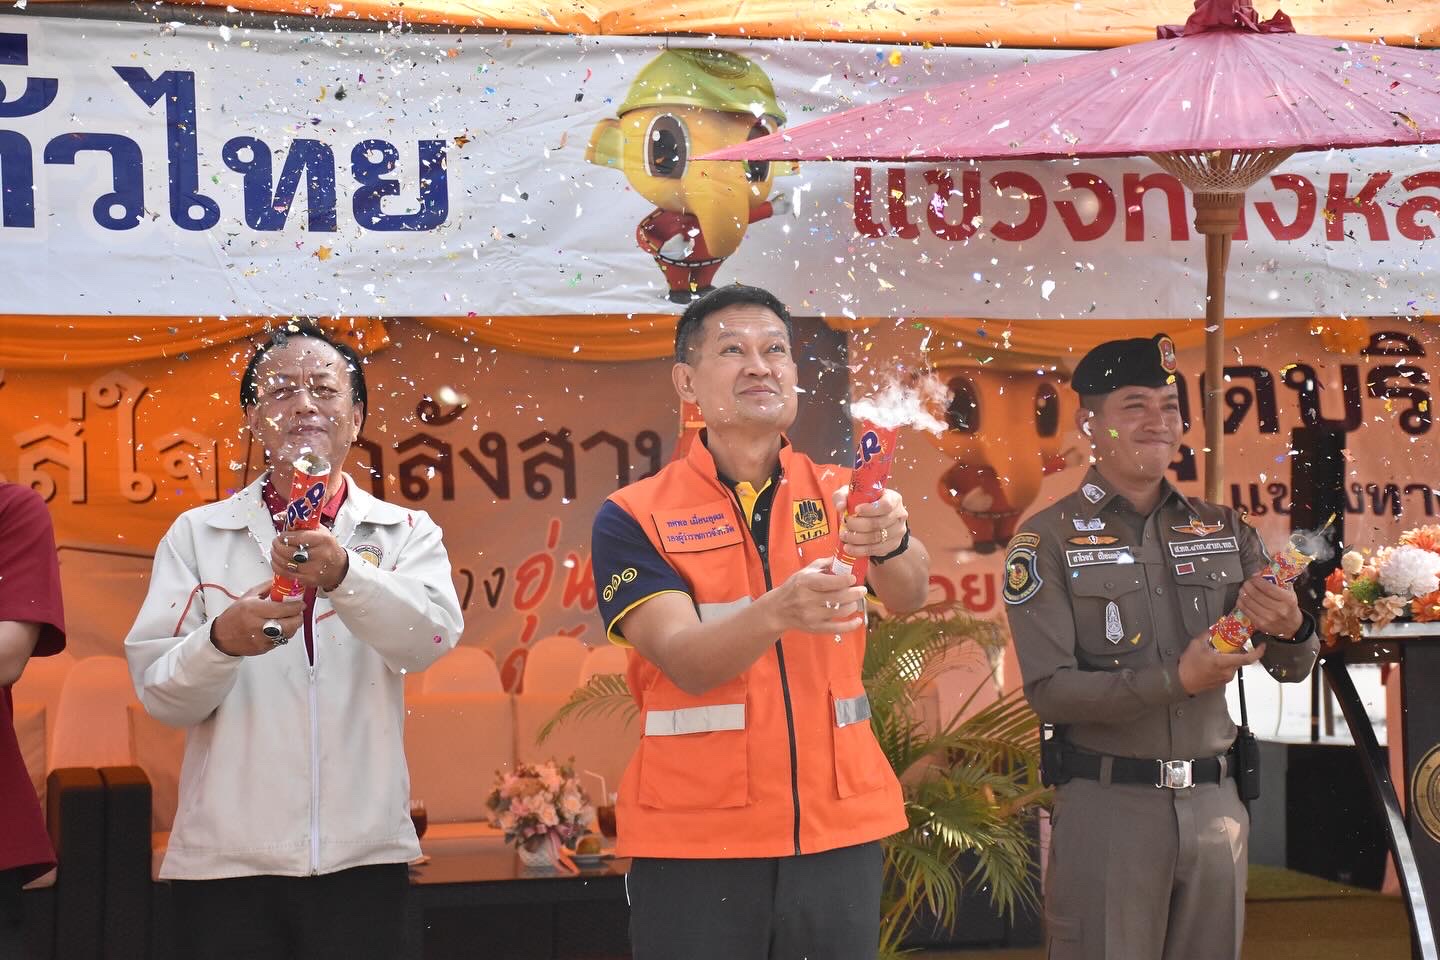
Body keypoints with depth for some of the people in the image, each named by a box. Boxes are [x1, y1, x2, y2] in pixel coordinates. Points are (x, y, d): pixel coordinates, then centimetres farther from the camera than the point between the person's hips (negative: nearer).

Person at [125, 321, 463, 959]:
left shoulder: (405, 534, 7)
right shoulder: (196, 535, 7)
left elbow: (431, 636, -13)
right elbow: (159, 694, 0)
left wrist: (340, 572, -30)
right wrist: (223, 640, -20)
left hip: (362, 853, 0)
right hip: (226, 858, 0)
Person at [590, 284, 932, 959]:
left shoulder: (839, 494, 4)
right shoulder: (633, 518, -4)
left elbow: (908, 595, -13)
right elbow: (686, 661, -15)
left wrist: (891, 543, -35)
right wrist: (778, 611, -34)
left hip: (839, 830, 2)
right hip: (695, 840, -2)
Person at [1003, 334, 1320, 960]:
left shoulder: (1223, 531, 9)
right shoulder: (1048, 539, -4)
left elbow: (1291, 669, 8)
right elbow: (1049, 690, -12)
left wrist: (1291, 629, -15)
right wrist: (1176, 680, -24)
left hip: (1216, 803, 4)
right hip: (1106, 806, -4)